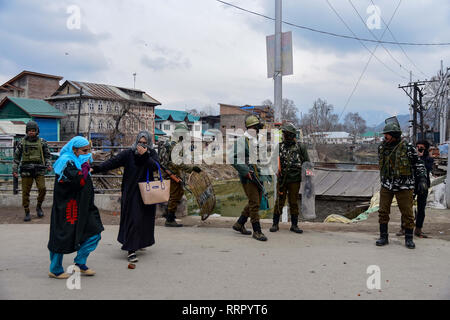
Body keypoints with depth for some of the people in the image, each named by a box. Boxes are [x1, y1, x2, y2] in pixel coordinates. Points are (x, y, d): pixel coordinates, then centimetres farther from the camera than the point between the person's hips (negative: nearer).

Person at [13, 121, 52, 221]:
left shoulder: (42, 142, 7)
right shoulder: (22, 143, 7)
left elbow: (48, 155, 12)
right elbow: (17, 157, 11)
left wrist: (49, 165, -5)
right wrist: (15, 170, 5)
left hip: (39, 171, 0)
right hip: (26, 171, 0)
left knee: (42, 189, -13)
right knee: (25, 192, -1)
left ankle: (39, 207, 11)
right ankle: (27, 213, 10)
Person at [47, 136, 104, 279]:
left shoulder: (77, 161, 14)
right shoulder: (66, 162, -15)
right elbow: (79, 181, -27)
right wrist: (85, 166, -18)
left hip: (81, 207, 9)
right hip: (67, 208, -9)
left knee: (94, 232, 5)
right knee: (63, 236, 2)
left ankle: (80, 263, 16)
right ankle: (55, 270, 19)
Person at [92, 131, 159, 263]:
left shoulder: (152, 153, 2)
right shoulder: (128, 153, -5)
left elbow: (155, 167, -13)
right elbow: (112, 162, -14)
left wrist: (144, 155, -24)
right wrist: (96, 169, -25)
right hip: (131, 192, -3)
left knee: (145, 218, 10)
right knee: (132, 219, -8)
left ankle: (140, 242, 32)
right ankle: (131, 250, -7)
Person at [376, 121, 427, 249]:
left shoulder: (407, 148, -8)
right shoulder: (382, 147, 6)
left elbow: (419, 164, -2)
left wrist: (422, 180, -10)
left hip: (404, 186, -4)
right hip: (386, 185, 4)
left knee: (407, 213, 2)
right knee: (383, 212, 3)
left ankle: (409, 239, 15)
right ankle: (383, 237, 14)